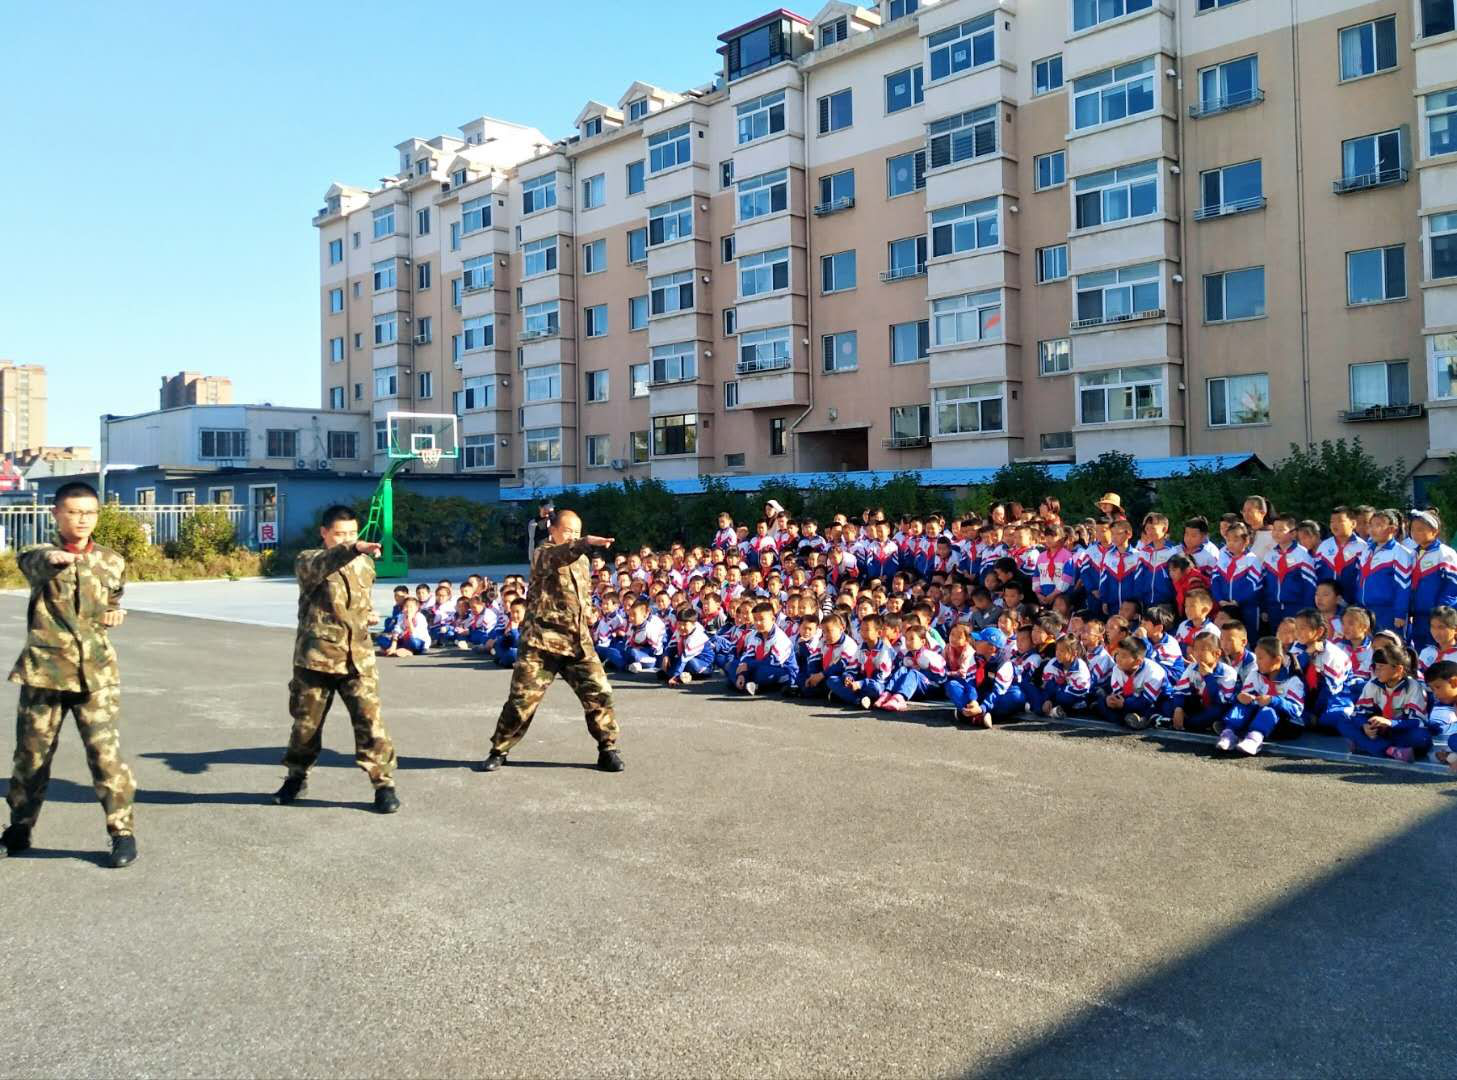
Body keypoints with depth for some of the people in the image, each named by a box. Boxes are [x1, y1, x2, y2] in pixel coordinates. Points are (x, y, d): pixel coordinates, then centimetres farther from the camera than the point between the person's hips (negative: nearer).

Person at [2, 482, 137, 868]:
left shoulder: (112, 563, 7)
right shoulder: (40, 556, -2)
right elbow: (34, 564, -29)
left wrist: (115, 614, 2)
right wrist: (53, 557, -52)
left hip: (95, 673, 0)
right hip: (43, 671, 0)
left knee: (105, 753, -7)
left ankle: (123, 831, 4)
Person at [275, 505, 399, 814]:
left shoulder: (365, 564, 11)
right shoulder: (308, 560, -5)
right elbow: (321, 566, -32)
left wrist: (368, 614, 10)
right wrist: (353, 549, -48)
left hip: (358, 660, 2)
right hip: (314, 659, -2)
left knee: (370, 721, -6)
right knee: (306, 722, 12)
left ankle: (384, 784, 3)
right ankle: (296, 777, 34)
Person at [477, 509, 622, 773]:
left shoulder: (583, 560, 15)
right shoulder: (543, 555, -6)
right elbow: (558, 556, -32)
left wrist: (587, 615, 12)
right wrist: (586, 543, -49)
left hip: (578, 641, 5)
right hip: (542, 640, -5)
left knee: (599, 692, -4)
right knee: (523, 698, -1)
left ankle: (608, 750, 9)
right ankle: (499, 751, 16)